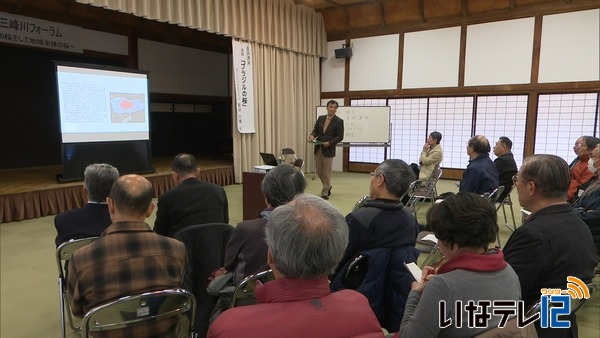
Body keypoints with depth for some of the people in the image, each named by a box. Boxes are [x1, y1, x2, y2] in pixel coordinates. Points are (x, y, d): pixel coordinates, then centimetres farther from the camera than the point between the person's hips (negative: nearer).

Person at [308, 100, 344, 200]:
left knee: (327, 172, 1)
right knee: (319, 171, 13)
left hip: (329, 150, -5)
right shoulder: (321, 118, 8)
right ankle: (328, 186, 36)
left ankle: (325, 193, 14)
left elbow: (340, 137, -8)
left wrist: (329, 143, -20)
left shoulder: (339, 121, -7)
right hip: (318, 149, 5)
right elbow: (315, 129, 11)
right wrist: (312, 135, -12)